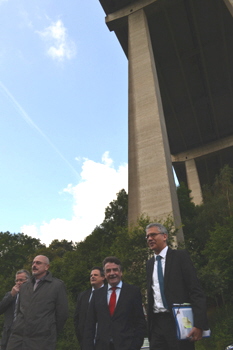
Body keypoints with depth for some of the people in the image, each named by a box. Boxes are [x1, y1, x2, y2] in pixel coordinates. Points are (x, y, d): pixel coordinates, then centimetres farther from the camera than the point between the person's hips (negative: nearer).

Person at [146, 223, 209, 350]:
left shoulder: (180, 256, -4)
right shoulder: (150, 263, 13)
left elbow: (196, 291, -10)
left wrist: (199, 324, -18)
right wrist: (149, 324, 10)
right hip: (156, 323, 5)